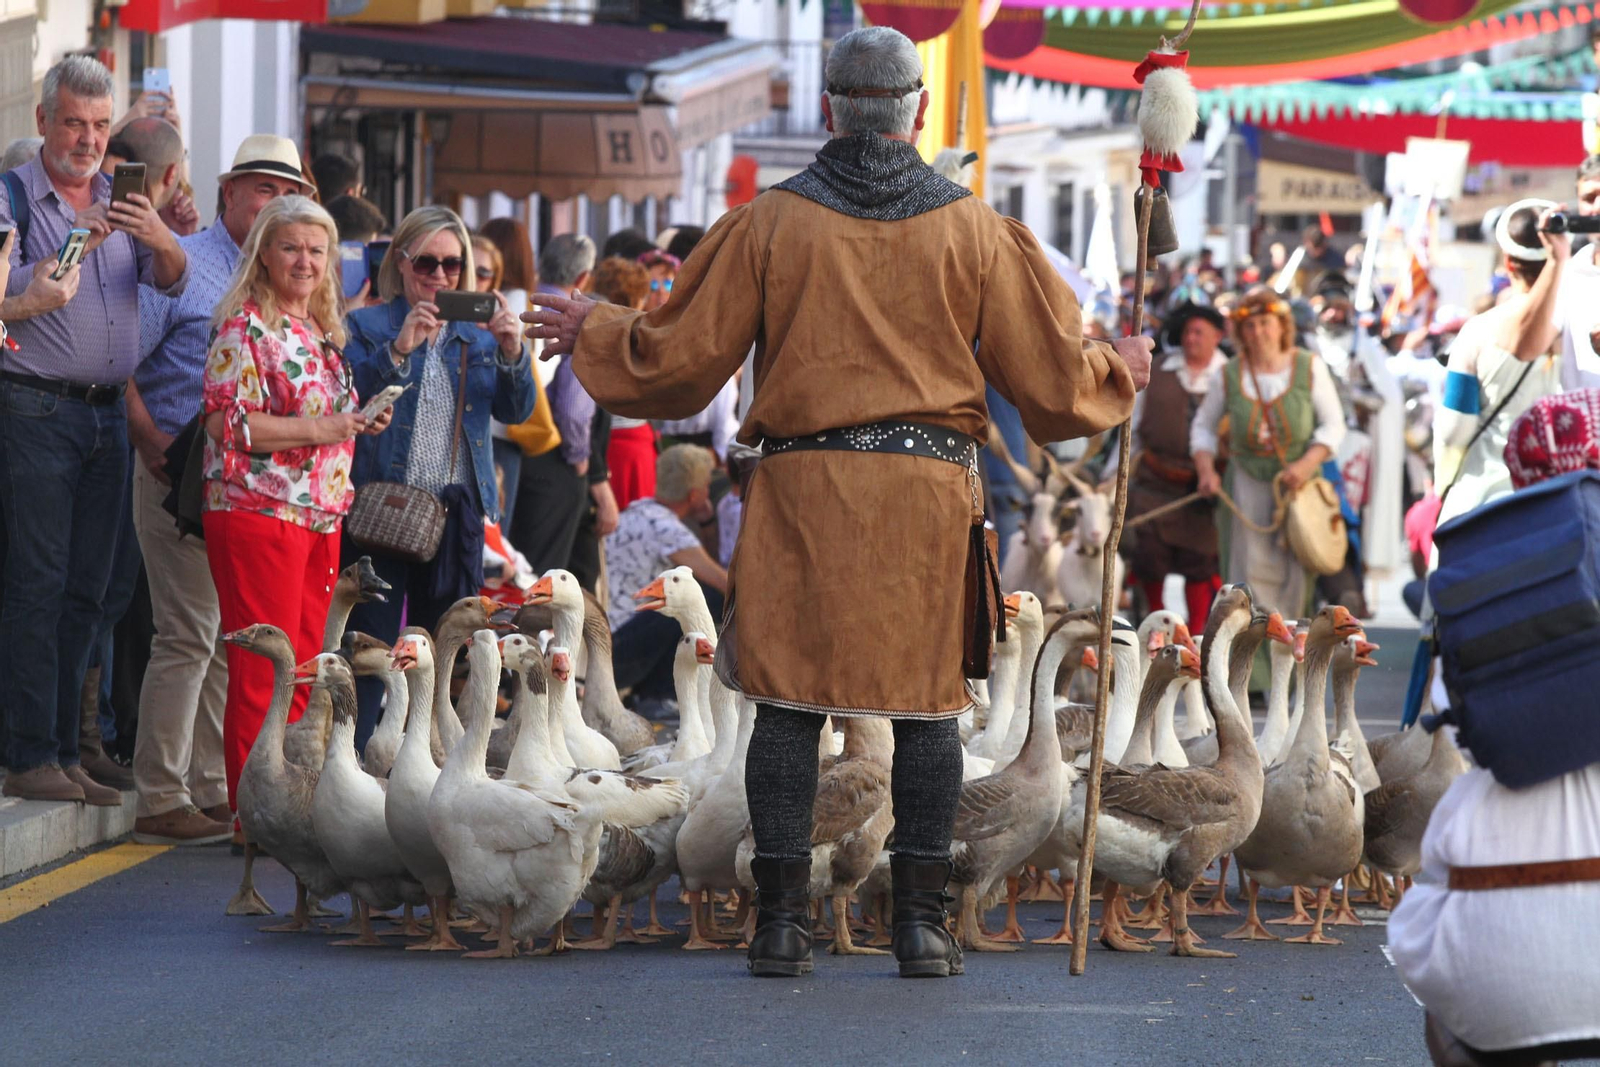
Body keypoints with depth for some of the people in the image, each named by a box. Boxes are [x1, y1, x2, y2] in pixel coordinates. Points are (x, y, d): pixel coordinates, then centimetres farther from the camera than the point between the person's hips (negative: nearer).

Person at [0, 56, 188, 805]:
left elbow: (173, 283, 3)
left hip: (107, 415, 6)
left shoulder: (121, 202, 15)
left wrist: (162, 243, -18)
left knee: (85, 589, 6)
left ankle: (64, 754, 9)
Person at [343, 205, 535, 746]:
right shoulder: (367, 327, 3)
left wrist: (512, 354, -11)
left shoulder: (477, 333, 14)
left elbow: (515, 410, 6)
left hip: (458, 512, 4)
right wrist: (398, 350, -22)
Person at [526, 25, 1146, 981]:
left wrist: (592, 333, 22)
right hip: (930, 483, 0)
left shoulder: (771, 222, 1)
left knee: (791, 702, 4)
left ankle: (783, 919, 2)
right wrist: (1119, 371, 28)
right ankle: (923, 920, 5)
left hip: (803, 481, 0)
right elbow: (1052, 371, 6)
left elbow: (680, 361, 3)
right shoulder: (973, 228, 3)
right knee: (927, 703, 7)